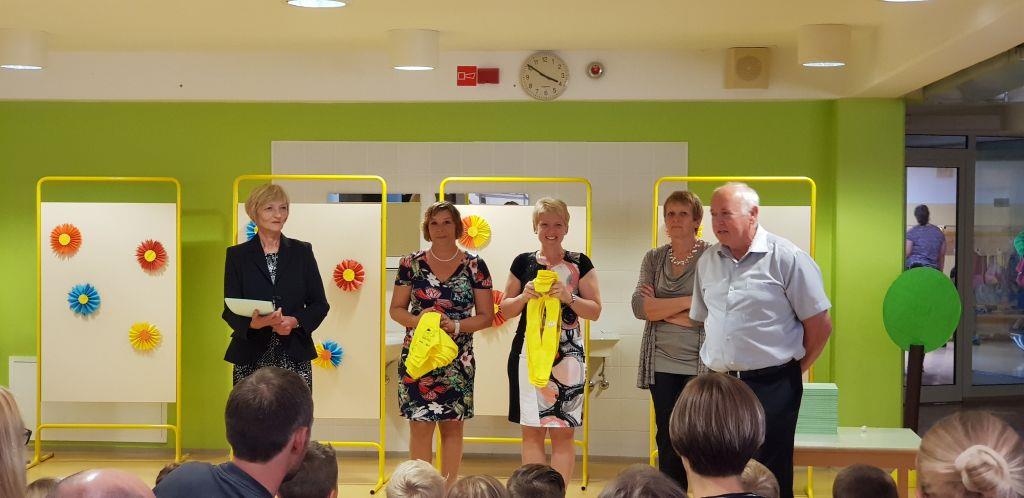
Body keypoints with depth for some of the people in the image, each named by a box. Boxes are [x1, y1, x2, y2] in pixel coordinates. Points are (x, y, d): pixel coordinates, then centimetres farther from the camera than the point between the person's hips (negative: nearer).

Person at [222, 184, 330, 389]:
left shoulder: (302, 251, 9)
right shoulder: (237, 255, 7)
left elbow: (320, 304, 9)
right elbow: (230, 310, 2)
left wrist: (295, 321, -11)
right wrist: (253, 323, -19)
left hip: (295, 357, 1)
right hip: (251, 359, 0)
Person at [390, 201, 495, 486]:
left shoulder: (474, 266, 1)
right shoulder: (411, 264, 3)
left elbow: (486, 316, 1)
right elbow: (396, 310, 6)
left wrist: (455, 325, -15)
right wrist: (418, 319, -14)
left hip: (458, 360, 0)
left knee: (453, 427, 7)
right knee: (420, 427, -3)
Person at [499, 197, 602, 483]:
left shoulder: (580, 264, 3)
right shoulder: (523, 262, 8)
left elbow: (595, 311, 3)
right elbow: (505, 309, 13)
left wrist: (569, 297, -14)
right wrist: (523, 296, -8)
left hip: (568, 355, -2)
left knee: (563, 433, -1)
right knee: (532, 431, 4)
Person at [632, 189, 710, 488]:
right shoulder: (654, 258, 9)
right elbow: (639, 307, -5)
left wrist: (660, 308, -9)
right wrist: (688, 301, -13)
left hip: (700, 362, -4)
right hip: (662, 362, 4)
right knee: (667, 439, 7)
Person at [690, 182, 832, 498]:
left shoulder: (787, 258, -7)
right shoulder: (707, 261, 10)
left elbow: (820, 325, -4)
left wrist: (794, 370, 3)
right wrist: (716, 365, 15)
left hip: (771, 388, -5)